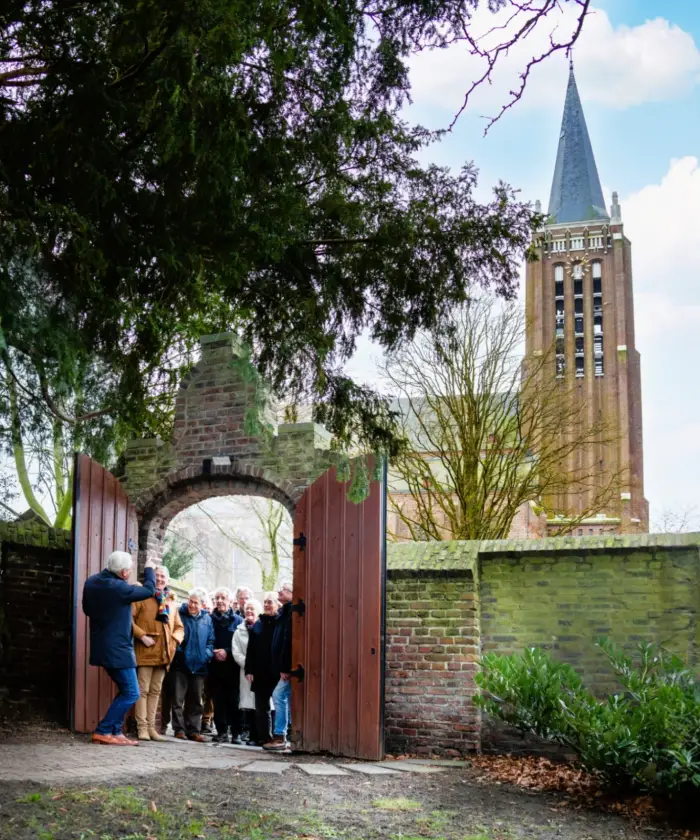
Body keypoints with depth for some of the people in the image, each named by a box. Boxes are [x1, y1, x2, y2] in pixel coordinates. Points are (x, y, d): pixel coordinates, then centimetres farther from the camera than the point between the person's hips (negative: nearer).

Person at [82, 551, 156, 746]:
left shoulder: (92, 582, 4)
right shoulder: (119, 588, -20)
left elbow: (87, 609, 19)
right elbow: (149, 590, -6)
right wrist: (149, 569, 10)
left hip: (103, 647, 9)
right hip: (117, 649, -9)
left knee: (126, 691, 15)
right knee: (131, 693, -3)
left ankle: (116, 732, 13)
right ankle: (103, 732, -5)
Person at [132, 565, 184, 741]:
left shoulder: (172, 602, 17)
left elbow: (179, 627, 21)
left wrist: (174, 640, 2)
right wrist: (142, 636, -17)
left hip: (164, 653, 6)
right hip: (145, 652, -6)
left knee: (156, 691, 10)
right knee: (143, 690, -4)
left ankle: (151, 727, 14)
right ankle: (142, 727, -2)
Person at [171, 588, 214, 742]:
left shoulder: (207, 619, 9)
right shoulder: (179, 614, -1)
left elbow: (210, 640, 10)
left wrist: (207, 654, -6)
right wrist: (177, 651, -14)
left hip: (199, 665, 3)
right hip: (181, 664, -3)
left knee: (196, 701, 8)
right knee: (178, 698, -3)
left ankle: (193, 730, 14)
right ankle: (179, 728, 4)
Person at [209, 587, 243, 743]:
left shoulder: (237, 621, 4)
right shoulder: (210, 619, 7)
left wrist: (227, 652, -11)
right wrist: (214, 653, -7)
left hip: (232, 667, -1)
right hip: (215, 666, 2)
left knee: (233, 700, -2)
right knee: (218, 700, 2)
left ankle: (236, 733, 3)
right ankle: (222, 732, 9)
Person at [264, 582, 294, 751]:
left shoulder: (291, 612, -12)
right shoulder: (284, 612, 18)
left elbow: (288, 640, -20)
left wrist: (285, 667, -23)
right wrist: (282, 667, 13)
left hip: (288, 666, -9)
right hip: (285, 666, 9)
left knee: (279, 695, -7)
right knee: (288, 698, 9)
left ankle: (279, 736, -3)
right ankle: (280, 737, 13)